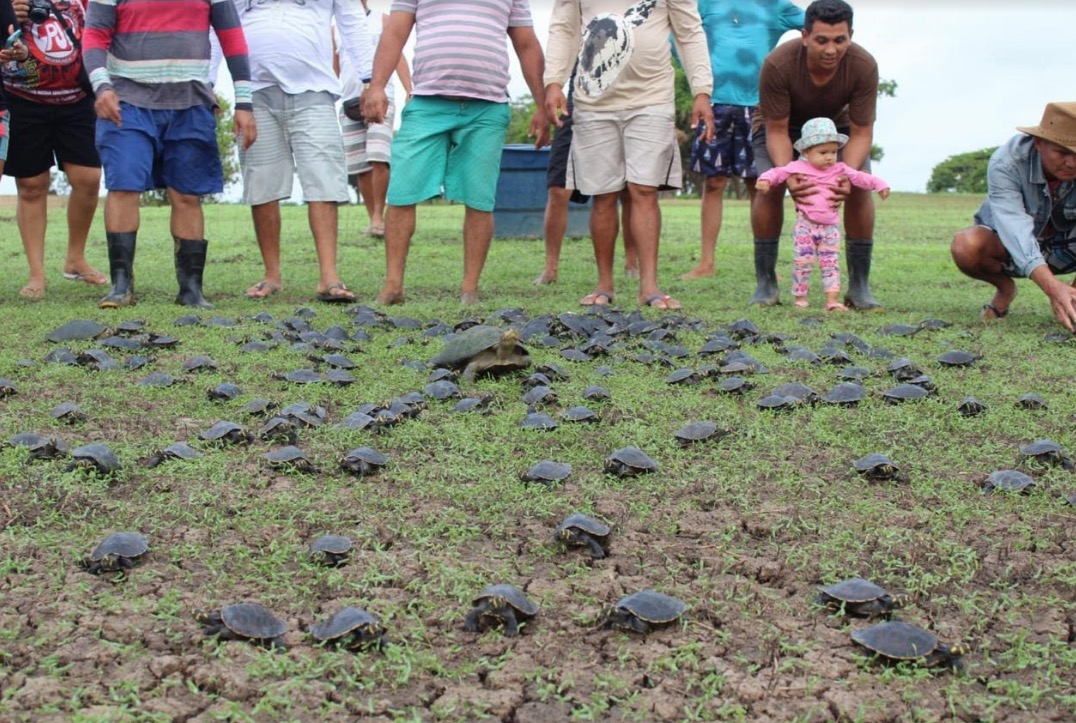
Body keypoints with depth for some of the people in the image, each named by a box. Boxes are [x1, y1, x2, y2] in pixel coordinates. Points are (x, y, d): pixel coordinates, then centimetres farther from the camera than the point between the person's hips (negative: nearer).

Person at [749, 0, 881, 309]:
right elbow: (776, 130, -29)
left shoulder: (864, 66, -32)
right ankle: (765, 283, -10)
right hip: (782, 123, -1)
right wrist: (788, 175, -46)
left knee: (861, 187, -18)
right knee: (769, 186, -23)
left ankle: (859, 286, -8)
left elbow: (861, 132, -25)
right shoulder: (777, 64, -37)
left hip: (837, 122, 2)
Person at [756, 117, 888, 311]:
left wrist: (880, 185, -4)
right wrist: (765, 179, -22)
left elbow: (860, 177, 7)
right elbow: (779, 173, -2)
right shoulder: (798, 168, -1)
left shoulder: (840, 170, 7)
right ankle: (800, 297, 9)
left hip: (830, 227, 3)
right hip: (805, 225, -3)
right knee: (803, 261, -5)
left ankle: (832, 300, 1)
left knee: (830, 264, 1)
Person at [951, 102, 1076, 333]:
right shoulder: (1005, 163, -30)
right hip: (1010, 248, -1)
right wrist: (1052, 286, -58)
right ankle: (1005, 288, -1)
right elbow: (1013, 223, -42)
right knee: (965, 246, -34)